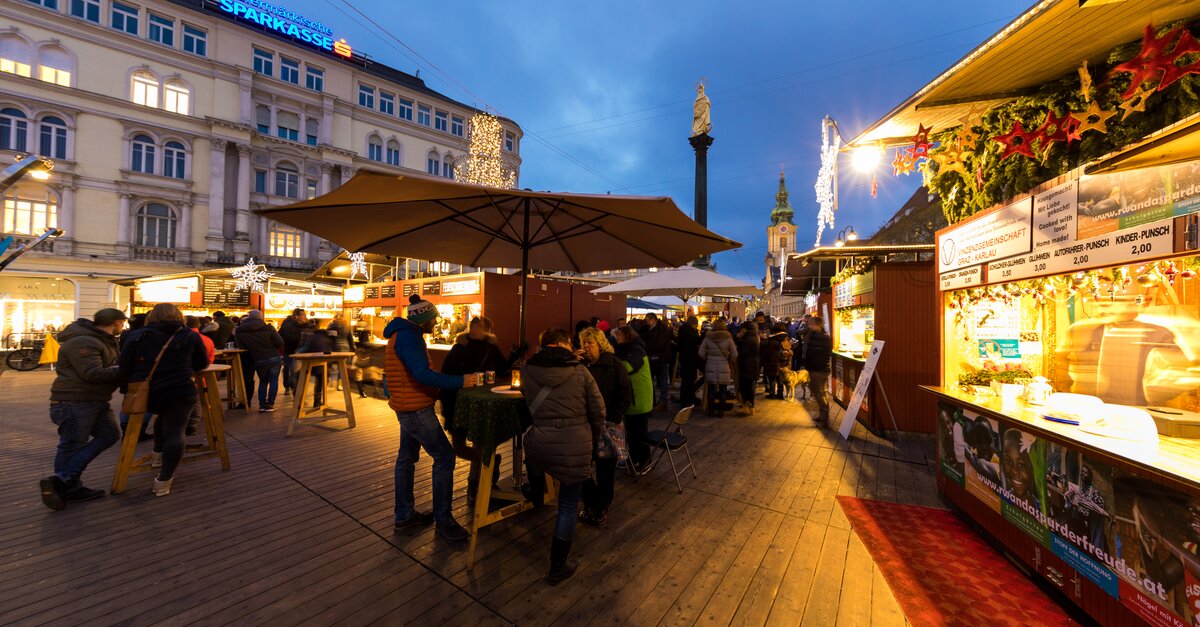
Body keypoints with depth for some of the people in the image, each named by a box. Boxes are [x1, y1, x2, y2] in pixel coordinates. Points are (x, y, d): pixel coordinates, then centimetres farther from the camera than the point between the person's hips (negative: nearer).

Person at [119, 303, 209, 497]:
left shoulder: (138, 336, 4)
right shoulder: (190, 337, 2)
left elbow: (125, 368, 3)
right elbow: (202, 364, 9)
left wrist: (143, 375, 22)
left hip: (146, 394, 3)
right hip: (181, 392, -3)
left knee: (164, 416, 32)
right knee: (175, 432, -1)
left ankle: (158, 453, 43)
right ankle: (163, 480, -4)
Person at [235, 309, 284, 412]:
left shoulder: (239, 330, 1)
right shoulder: (268, 327, -5)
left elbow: (240, 347, 3)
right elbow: (280, 342, -5)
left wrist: (253, 349, 21)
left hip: (259, 361, 2)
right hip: (274, 358, -2)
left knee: (263, 382, 19)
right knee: (273, 381, 7)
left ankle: (262, 405, 14)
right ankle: (270, 405, 3)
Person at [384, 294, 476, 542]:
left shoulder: (405, 333, 14)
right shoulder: (408, 336, -19)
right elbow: (423, 374, -29)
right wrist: (459, 381, -25)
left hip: (409, 407, 11)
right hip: (415, 409, -11)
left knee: (407, 457, 17)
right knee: (444, 458, -6)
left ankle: (403, 515, 31)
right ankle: (443, 519, 4)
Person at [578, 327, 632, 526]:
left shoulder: (613, 364, -6)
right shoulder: (579, 363, 3)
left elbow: (625, 394, -7)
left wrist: (613, 419, -12)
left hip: (607, 425, -3)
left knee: (606, 469, 9)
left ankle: (602, 508, 30)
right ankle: (590, 504, 30)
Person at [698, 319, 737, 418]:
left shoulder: (708, 337, -1)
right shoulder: (728, 338, -3)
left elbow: (701, 353, -3)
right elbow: (734, 354, -4)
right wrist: (729, 362, 12)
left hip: (710, 368, 1)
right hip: (724, 368, -1)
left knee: (711, 390, 10)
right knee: (722, 390, 9)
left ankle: (711, 410, 16)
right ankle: (721, 411, 14)